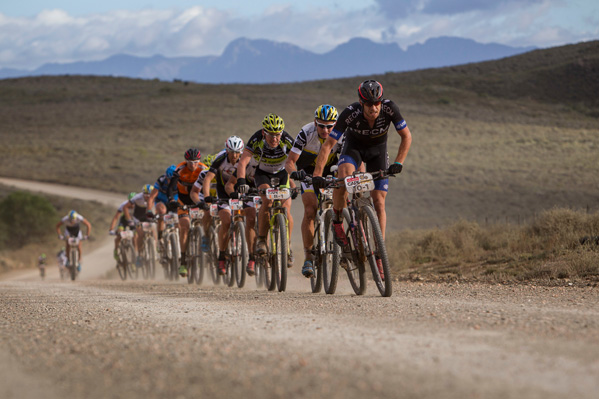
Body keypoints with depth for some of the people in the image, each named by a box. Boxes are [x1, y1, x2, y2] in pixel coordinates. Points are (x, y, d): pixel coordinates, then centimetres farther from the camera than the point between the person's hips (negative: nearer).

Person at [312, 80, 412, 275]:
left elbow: (406, 136, -18)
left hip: (377, 149, 1)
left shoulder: (389, 108, -31)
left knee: (379, 202, -8)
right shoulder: (350, 114, -34)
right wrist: (317, 174, -37)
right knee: (343, 177, -35)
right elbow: (328, 144, -30)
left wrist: (398, 163, -30)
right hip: (354, 147, -1)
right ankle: (337, 221, -11)